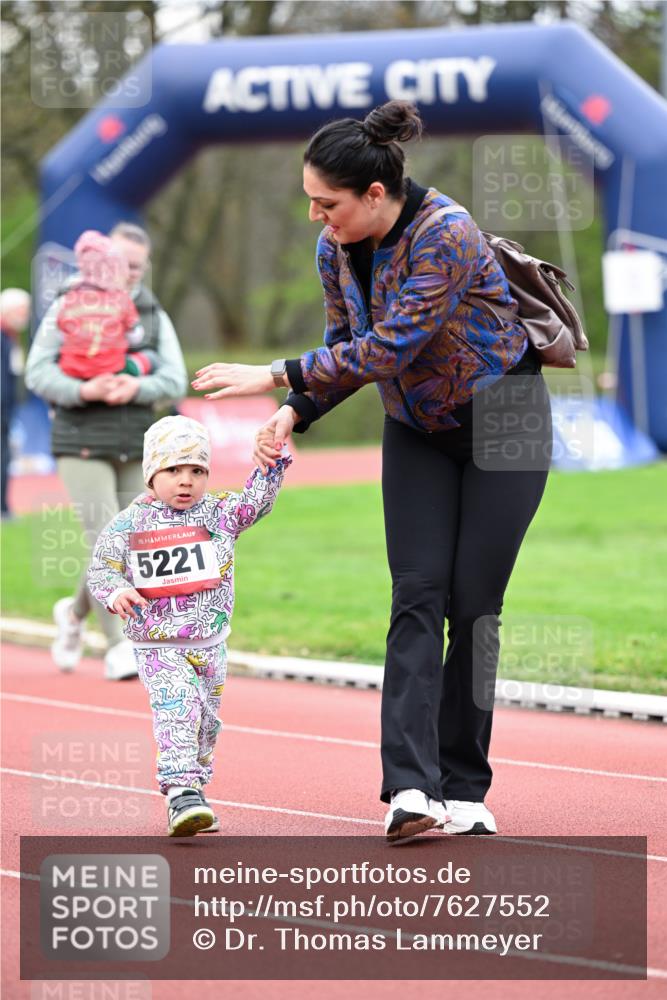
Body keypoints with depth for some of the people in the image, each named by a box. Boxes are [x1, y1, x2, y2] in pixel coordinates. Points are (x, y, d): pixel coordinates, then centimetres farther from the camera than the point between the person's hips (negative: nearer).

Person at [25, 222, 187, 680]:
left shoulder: (155, 316, 11)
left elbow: (175, 381, 3)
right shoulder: (69, 307, 2)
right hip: (82, 442, -4)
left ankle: (76, 612, 33)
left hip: (136, 447, 4)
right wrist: (84, 390, -20)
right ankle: (118, 646, -9)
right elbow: (38, 372, -4)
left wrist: (137, 387, -17)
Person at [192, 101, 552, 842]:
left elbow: (389, 349, -34)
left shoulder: (446, 236, -29)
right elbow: (348, 344, 7)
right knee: (417, 597, -9)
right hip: (417, 431, 5)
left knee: (473, 605, -5)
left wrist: (277, 375, -30)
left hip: (501, 419, -5)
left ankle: (463, 790, 4)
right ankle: (411, 786, -20)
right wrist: (296, 412, -10)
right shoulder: (335, 247, -6)